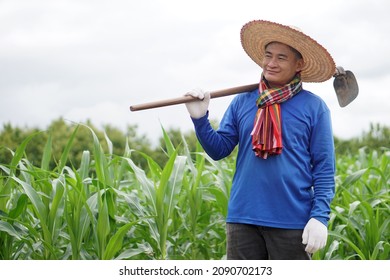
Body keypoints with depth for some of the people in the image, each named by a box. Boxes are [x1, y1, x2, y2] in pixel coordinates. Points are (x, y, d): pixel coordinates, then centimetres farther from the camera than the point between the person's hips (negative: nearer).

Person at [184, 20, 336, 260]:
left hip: (292, 222, -3)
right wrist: (200, 119, -7)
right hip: (243, 218, 3)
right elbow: (219, 149, 8)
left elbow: (324, 168, -3)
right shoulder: (242, 102, 7)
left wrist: (320, 216, -11)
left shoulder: (313, 107, -2)